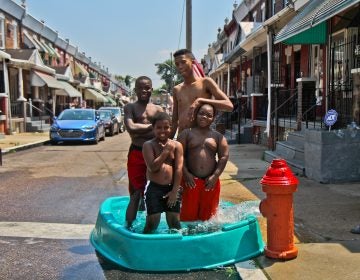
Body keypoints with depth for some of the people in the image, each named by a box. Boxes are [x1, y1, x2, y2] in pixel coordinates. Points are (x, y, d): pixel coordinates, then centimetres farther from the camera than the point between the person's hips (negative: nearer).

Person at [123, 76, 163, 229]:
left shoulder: (158, 109, 12)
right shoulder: (130, 107, 4)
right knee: (136, 193, -2)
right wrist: (152, 126, -8)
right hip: (136, 154, -3)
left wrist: (140, 132, -11)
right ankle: (129, 226, 6)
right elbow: (131, 127, -14)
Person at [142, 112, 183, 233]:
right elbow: (152, 167, -16)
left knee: (174, 221, 8)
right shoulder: (148, 145, -5)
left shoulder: (177, 145, 2)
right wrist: (166, 151, -14)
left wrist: (174, 191, -7)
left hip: (171, 188, 2)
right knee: (153, 221, -1)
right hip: (154, 188, -2)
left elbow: (179, 169, -2)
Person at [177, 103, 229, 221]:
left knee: (208, 215, 11)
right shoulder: (187, 133, 5)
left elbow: (224, 157, 1)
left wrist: (215, 176, -9)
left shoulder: (218, 136, 8)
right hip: (191, 180, -1)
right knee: (188, 214, 4)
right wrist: (185, 173, -12)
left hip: (210, 181, 1)